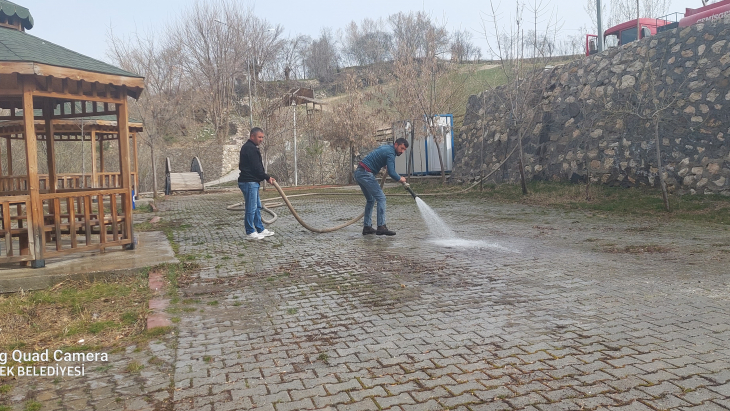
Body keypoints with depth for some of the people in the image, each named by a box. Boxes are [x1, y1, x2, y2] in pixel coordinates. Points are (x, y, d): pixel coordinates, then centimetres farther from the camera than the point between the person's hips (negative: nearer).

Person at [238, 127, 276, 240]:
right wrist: (267, 177, -8)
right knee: (251, 208, -5)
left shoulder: (250, 147, 19)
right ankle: (250, 232, 2)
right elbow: (256, 167, -18)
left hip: (253, 182, 11)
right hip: (249, 182, -11)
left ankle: (261, 230, 22)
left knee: (257, 207, 15)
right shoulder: (250, 148, -15)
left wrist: (266, 177, 15)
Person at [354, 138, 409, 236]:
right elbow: (391, 172, -19)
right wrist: (400, 179, -2)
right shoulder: (390, 153, -10)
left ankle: (367, 227, 16)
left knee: (370, 199, 16)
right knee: (381, 198, -10)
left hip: (358, 173, 10)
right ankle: (381, 227, -14)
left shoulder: (385, 147, 19)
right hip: (366, 174, -10)